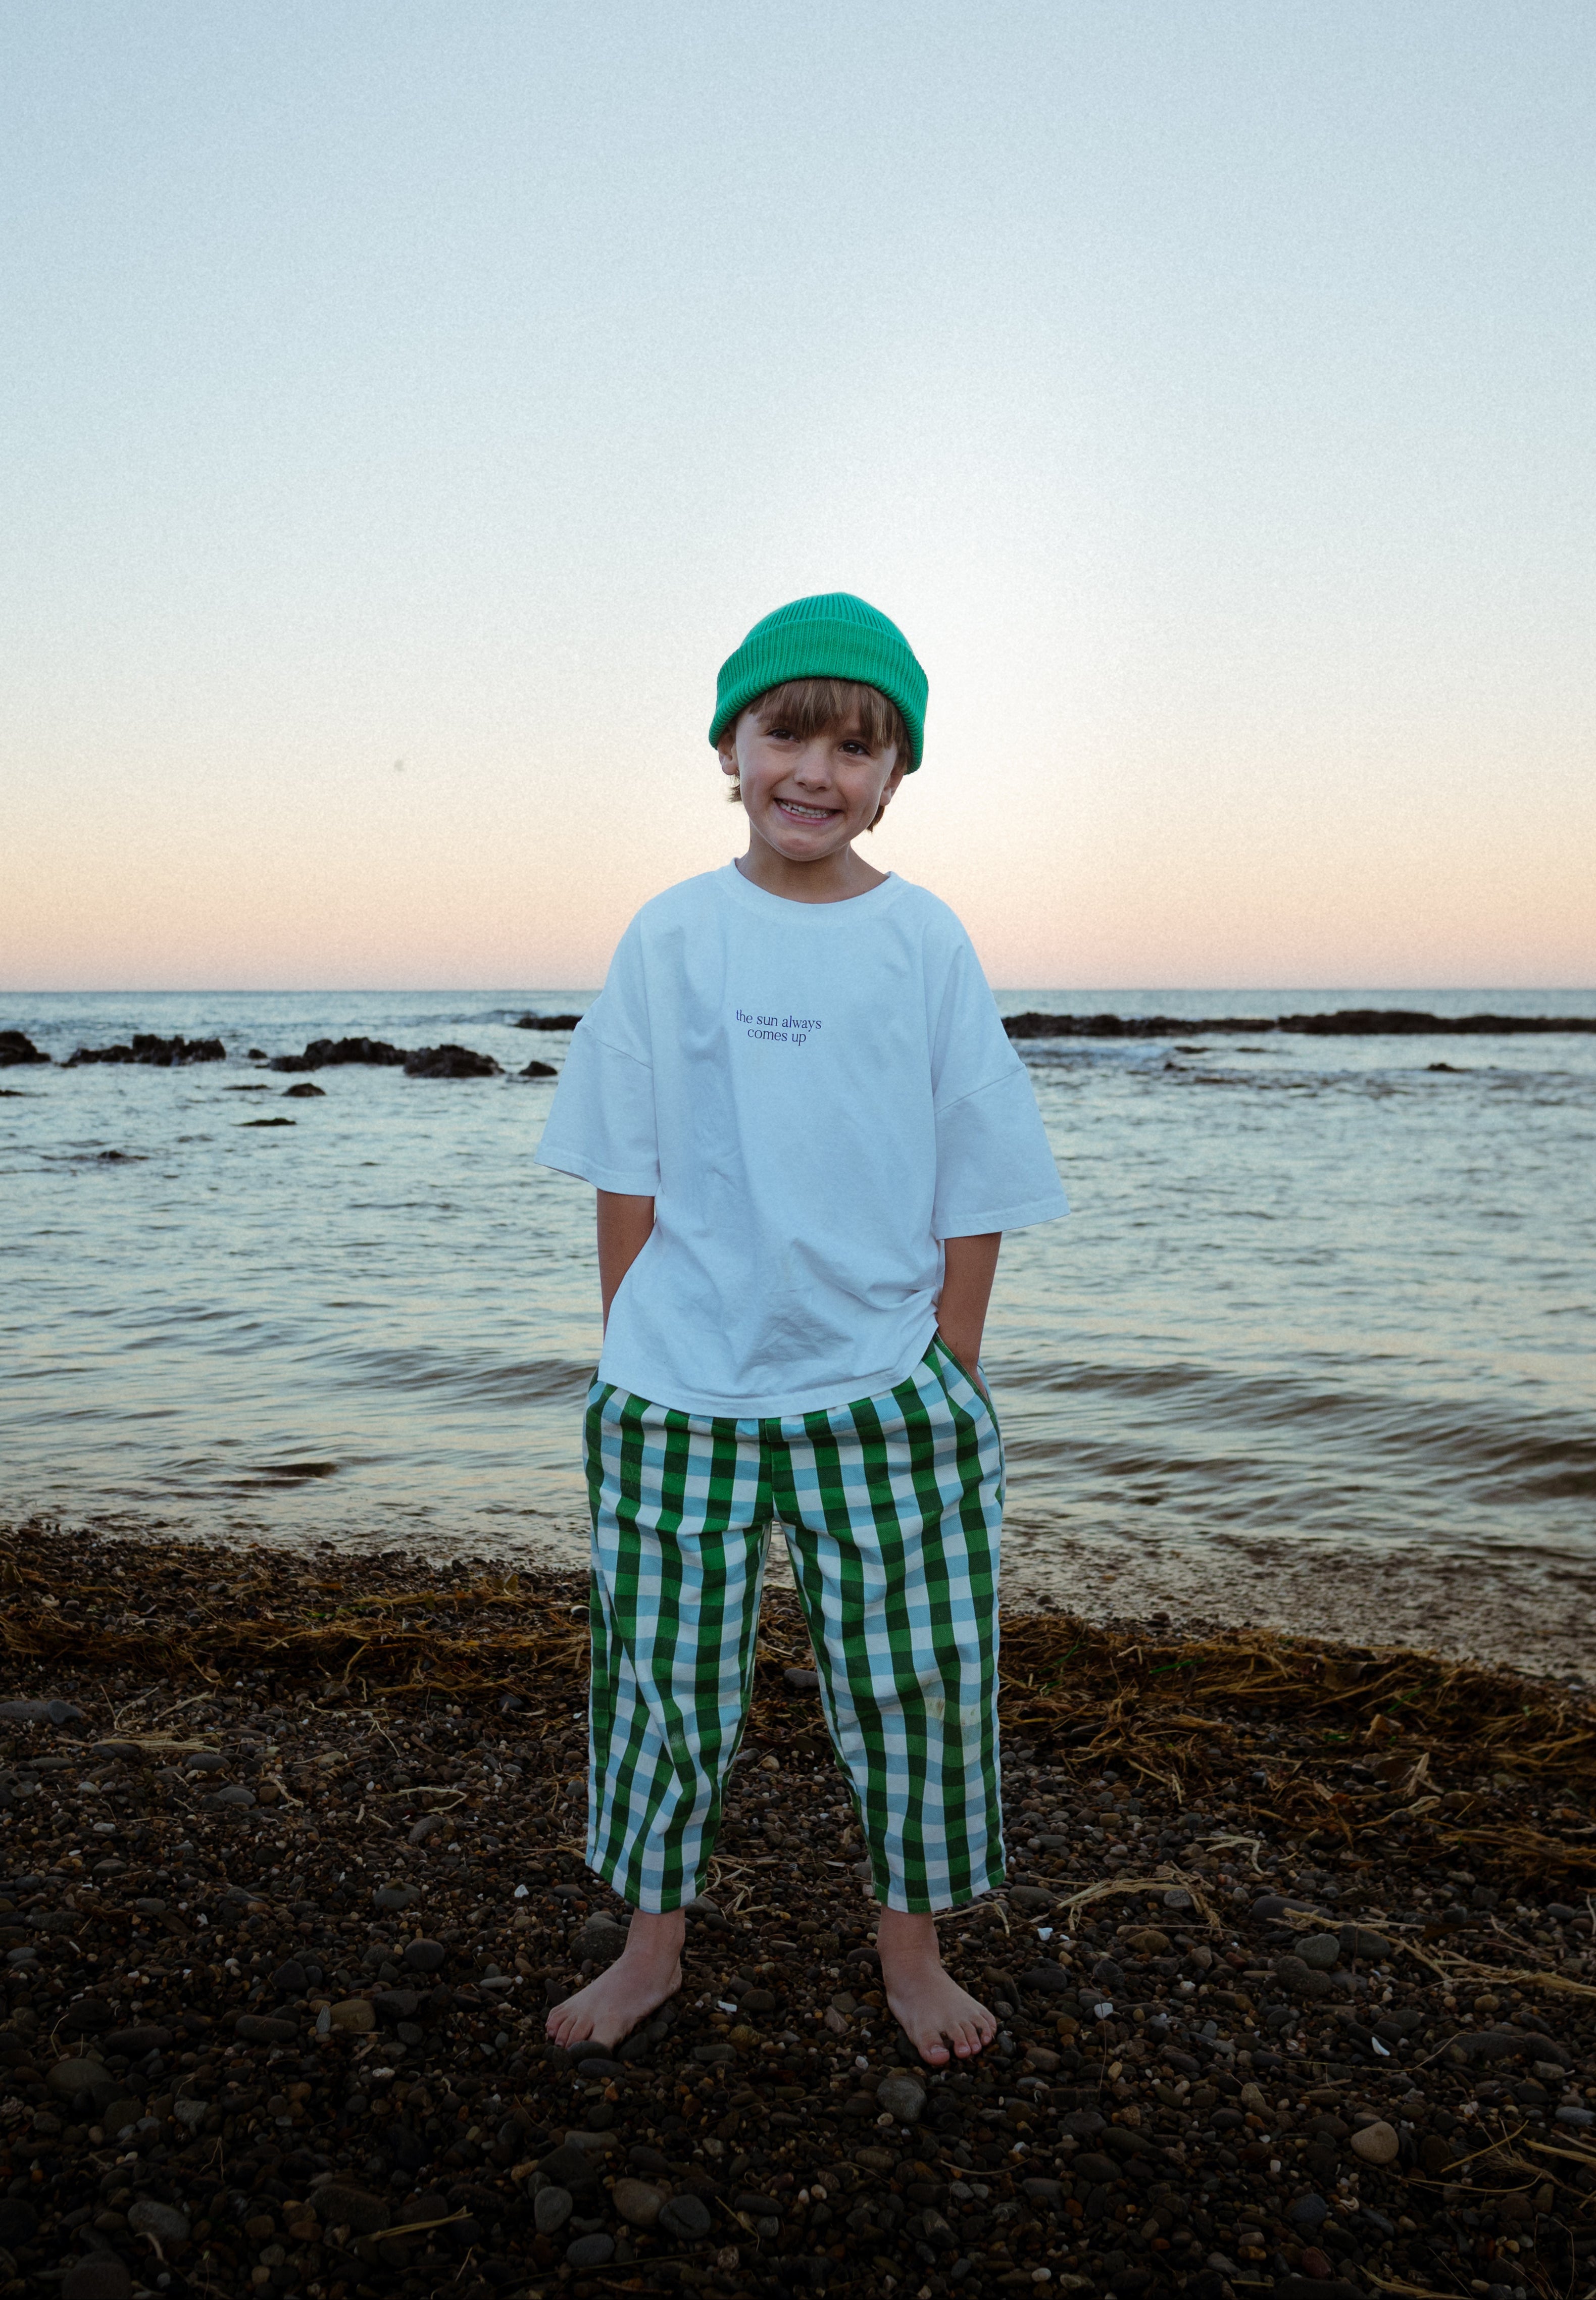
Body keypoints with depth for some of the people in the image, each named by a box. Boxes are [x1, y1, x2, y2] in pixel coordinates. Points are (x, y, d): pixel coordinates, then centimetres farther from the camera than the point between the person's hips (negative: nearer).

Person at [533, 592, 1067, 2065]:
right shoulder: (671, 935, 1)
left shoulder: (926, 942, -1)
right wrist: (631, 1348, 2)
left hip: (879, 1384, 0)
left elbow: (976, 1191, 1)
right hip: (678, 1391, 1)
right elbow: (626, 1174, 5)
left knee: (919, 1671, 7)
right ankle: (654, 1943, 33)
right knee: (661, 1670, 11)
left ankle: (913, 1946, 31)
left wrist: (952, 1383, -2)